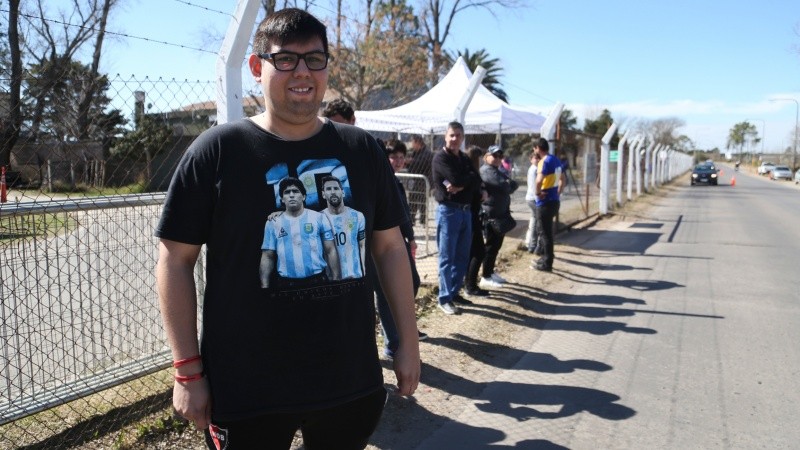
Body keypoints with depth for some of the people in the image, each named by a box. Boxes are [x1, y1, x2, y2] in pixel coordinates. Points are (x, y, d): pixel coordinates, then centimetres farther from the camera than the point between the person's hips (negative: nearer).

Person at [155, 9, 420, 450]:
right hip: (247, 392, -3)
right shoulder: (217, 149, -8)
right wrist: (188, 368, -7)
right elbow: (175, 259, -5)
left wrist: (408, 341, 6)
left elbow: (390, 247, 7)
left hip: (352, 382, 3)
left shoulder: (361, 150, 2)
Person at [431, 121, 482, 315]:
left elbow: (477, 182, 3)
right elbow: (457, 179, -21)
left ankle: (454, 292, 24)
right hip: (448, 211, -7)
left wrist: (461, 186, -14)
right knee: (447, 258, -3)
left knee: (462, 256, 12)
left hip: (465, 210, 7)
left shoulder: (464, 158, 15)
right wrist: (470, 177, -3)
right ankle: (444, 298, 4)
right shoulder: (440, 158, -8)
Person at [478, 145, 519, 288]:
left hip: (501, 213, 10)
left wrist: (509, 184, -7)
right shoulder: (487, 171, -11)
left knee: (496, 244, 15)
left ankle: (490, 272, 25)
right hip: (491, 214, -10)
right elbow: (504, 187, -20)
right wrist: (510, 185, 0)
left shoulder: (499, 171, 21)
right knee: (492, 245, -7)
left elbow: (513, 185, 13)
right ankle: (485, 277, -2)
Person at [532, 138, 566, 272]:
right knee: (548, 230, 20)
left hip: (545, 202, -9)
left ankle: (547, 263, 4)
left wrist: (537, 192, -17)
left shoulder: (545, 161, -18)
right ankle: (546, 256, 30)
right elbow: (562, 179, 24)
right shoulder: (556, 160, 11)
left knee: (545, 232, -2)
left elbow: (538, 181, -33)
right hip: (554, 200, 9)